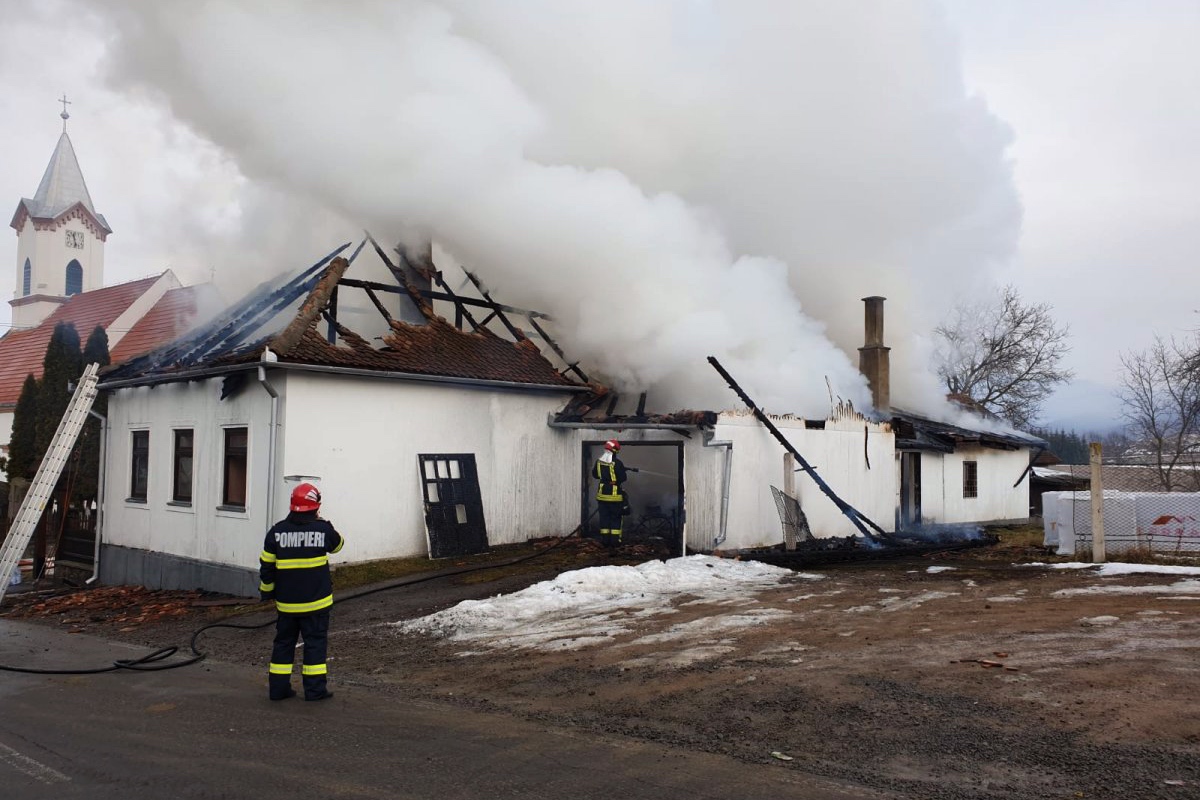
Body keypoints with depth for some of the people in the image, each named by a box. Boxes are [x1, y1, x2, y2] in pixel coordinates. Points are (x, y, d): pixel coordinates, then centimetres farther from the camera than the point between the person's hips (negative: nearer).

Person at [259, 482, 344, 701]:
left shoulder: (277, 531, -3)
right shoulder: (322, 529, -9)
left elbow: (266, 566, 1)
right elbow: (338, 544, 13)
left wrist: (267, 592, 13)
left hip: (286, 601, 3)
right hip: (316, 601, -2)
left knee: (284, 642, 14)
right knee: (315, 642, 5)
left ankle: (278, 687, 18)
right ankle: (315, 689, 6)